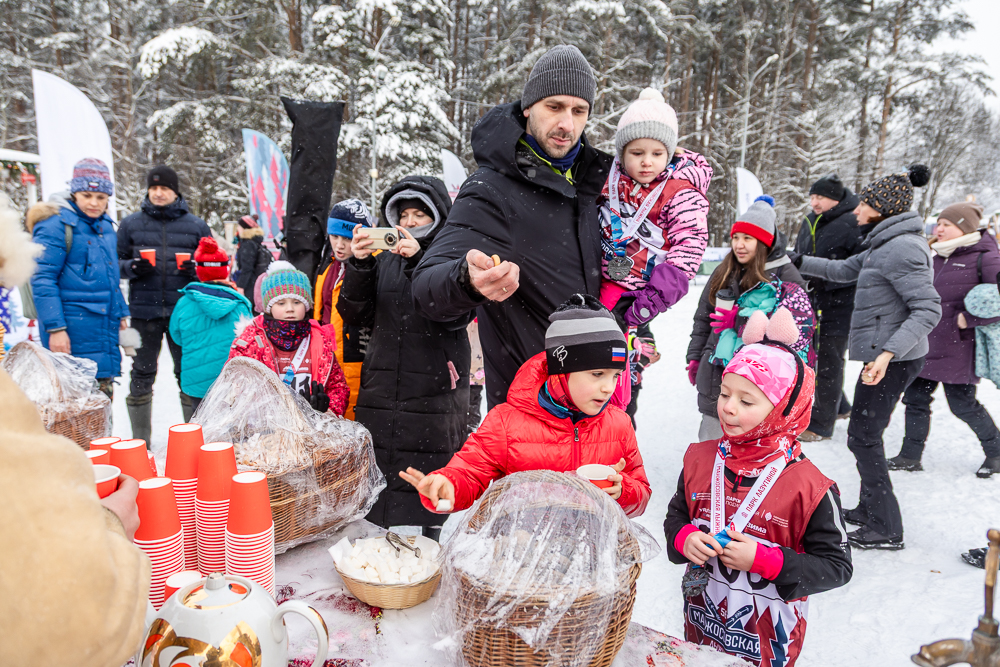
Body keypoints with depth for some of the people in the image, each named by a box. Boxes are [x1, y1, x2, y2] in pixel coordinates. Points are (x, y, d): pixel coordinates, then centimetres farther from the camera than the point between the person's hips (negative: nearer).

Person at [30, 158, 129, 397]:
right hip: (73, 331, -8)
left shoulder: (105, 225, 14)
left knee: (103, 392, 14)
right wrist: (55, 328, -18)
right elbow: (42, 280, -14)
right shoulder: (56, 224, -11)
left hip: (105, 328, 8)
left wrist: (121, 313, 20)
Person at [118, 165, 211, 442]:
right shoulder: (131, 224, 8)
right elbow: (115, 262, 12)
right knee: (142, 374, 9)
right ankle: (140, 437, 20)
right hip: (144, 311, 1)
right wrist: (132, 267, -10)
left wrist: (196, 270, -10)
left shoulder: (196, 226, 8)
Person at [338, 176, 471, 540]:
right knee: (378, 463, 6)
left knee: (432, 465, 3)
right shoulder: (384, 258, 13)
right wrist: (358, 264, -10)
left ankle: (431, 537, 21)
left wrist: (418, 261, -21)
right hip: (382, 383, 3)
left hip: (434, 386, -3)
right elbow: (354, 313, 5)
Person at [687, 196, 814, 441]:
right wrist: (694, 357, 17)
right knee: (710, 437, 13)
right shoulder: (723, 273, 12)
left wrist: (742, 321, -20)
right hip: (716, 373, 6)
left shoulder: (786, 276, -5)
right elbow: (702, 317, 18)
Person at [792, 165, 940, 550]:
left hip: (893, 360, -10)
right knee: (866, 435, 17)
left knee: (863, 438, -3)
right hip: (884, 355, 10)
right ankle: (869, 511, 30)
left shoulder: (902, 248, -18)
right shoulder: (886, 244, 13)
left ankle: (886, 531, 6)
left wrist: (888, 353, -31)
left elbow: (928, 309, -23)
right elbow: (843, 270, 25)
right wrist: (796, 262, 20)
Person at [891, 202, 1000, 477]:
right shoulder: (938, 258, 12)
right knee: (915, 398, 6)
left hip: (958, 350, -7)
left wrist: (969, 319, -20)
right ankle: (911, 456, 17)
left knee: (963, 405, 3)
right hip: (926, 346, 7)